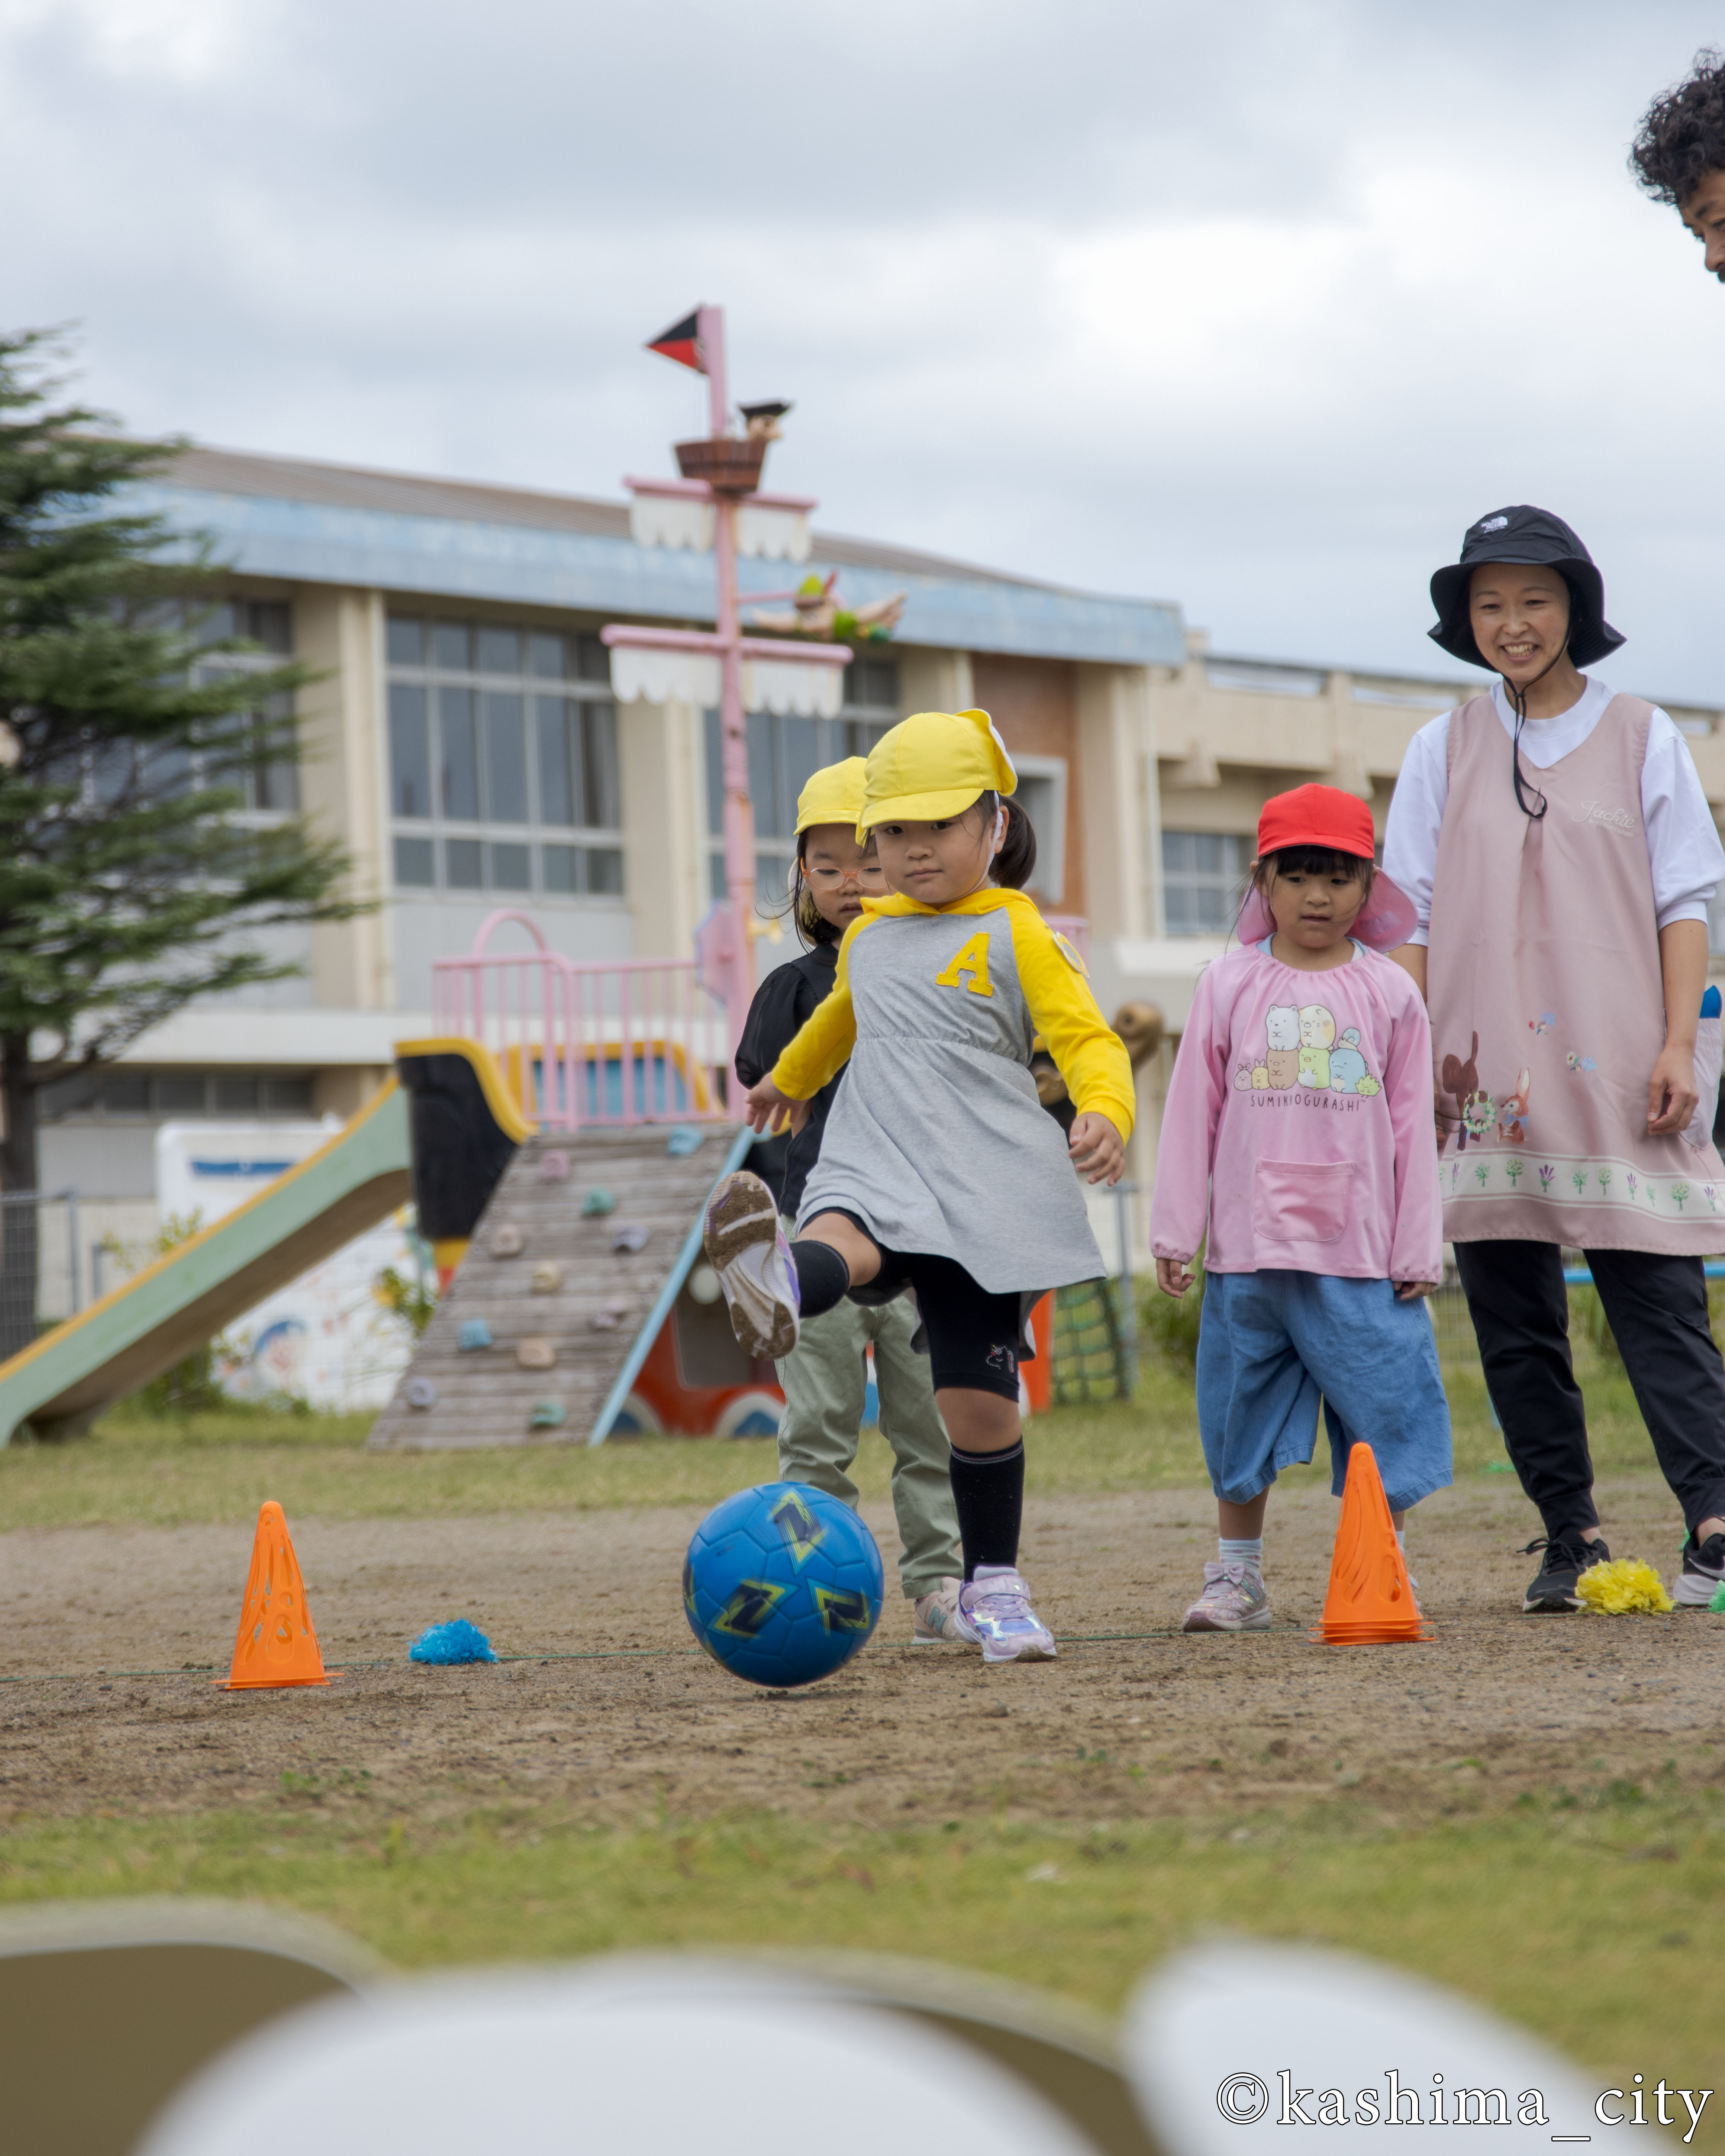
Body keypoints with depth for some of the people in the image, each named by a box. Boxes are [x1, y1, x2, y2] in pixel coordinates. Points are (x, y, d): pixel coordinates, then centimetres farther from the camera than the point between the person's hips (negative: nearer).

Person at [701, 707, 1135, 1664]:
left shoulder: (1015, 932, 2)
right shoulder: (869, 934, 19)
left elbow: (1086, 1038, -8)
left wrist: (1106, 1112, -29)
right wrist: (789, 1078, 59)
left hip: (985, 1186, -3)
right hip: (874, 1163, 3)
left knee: (978, 1397, -3)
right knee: (846, 1241, -34)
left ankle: (991, 1586, 13)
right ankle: (778, 1284, -70)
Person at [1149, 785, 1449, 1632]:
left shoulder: (1389, 994, 4)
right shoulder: (1229, 987, 4)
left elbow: (1411, 1126, 6)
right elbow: (1192, 1114, 6)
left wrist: (1418, 1247, 3)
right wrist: (1174, 1233, 3)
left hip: (1360, 1256, -1)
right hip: (1247, 1252, 1)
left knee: (1381, 1414, 1)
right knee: (1239, 1418, 8)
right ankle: (1236, 1577, 19)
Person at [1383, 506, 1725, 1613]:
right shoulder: (1444, 751, 12)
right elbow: (1410, 919, 11)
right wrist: (1409, 1054, 2)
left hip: (1618, 1072, -2)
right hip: (1488, 1084, 3)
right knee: (1514, 1323, 3)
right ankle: (1570, 1536, 10)